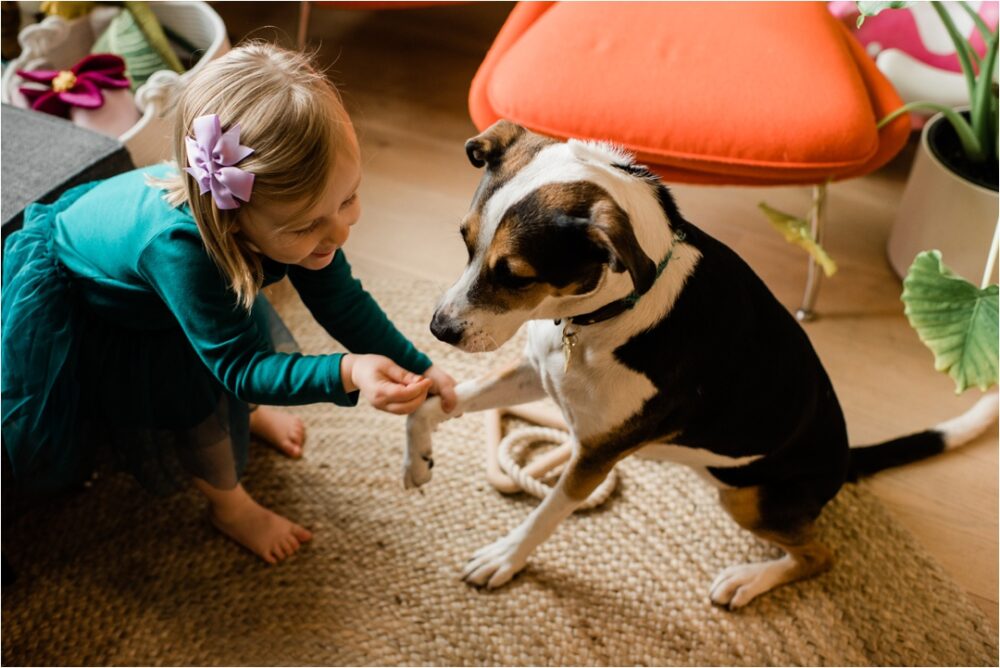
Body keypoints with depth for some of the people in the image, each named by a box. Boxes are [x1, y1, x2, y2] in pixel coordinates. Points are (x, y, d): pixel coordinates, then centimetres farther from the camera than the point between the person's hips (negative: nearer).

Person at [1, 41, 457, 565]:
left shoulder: (284, 209, -29)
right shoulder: (178, 245, -48)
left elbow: (340, 301, -17)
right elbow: (238, 365, -39)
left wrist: (416, 366, -25)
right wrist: (346, 375, -53)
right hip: (87, 318, -6)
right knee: (198, 386, -18)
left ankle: (245, 414, 44)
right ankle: (229, 507, 10)